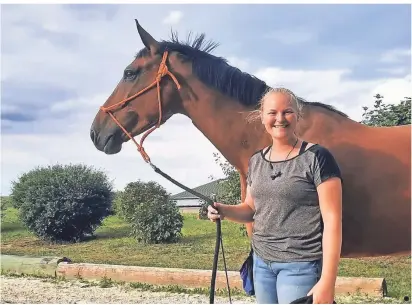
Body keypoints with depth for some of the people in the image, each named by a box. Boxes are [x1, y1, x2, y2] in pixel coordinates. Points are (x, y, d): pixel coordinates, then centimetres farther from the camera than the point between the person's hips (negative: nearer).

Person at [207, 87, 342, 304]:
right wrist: (224, 211, -4)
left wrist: (327, 281, -18)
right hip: (261, 261, 6)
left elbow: (332, 220, -14)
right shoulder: (256, 161, 7)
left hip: (300, 265, -6)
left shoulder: (316, 157, -11)